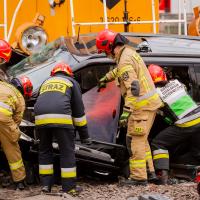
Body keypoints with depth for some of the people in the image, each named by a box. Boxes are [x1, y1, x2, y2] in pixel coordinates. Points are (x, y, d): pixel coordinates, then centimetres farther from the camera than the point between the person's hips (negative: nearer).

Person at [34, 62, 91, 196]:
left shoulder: (46, 82, 34)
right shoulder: (71, 82, 23)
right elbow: (79, 110, 19)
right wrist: (84, 136, 23)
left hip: (40, 118, 4)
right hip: (61, 117, -4)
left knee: (45, 150, 19)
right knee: (67, 152, 5)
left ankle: (46, 185, 18)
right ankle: (69, 188, 6)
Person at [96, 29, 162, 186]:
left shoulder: (125, 61, -19)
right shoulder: (129, 52, 13)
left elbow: (133, 87, -27)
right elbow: (119, 70, 37)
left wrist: (126, 112, -29)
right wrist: (106, 78, 52)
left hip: (142, 105, -10)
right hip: (151, 102, 10)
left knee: (137, 139, -6)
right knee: (140, 138, 19)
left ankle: (139, 177, -5)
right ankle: (149, 171, 23)